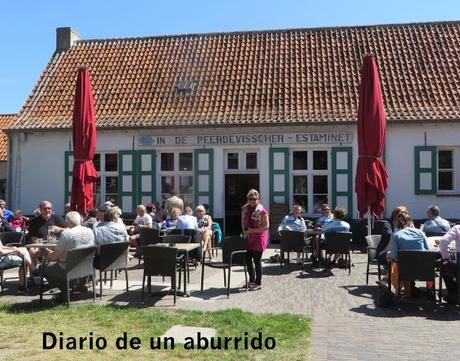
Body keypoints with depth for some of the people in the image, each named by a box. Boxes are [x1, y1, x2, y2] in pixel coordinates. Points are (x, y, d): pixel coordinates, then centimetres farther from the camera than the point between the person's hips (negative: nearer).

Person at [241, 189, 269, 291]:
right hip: (248, 238, 6)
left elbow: (266, 226, -15)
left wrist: (252, 230, -18)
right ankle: (252, 280, 30)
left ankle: (258, 283, 15)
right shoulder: (245, 209, 5)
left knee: (257, 260, 1)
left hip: (259, 238, -6)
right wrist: (245, 231, 0)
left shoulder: (262, 211, -14)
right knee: (247, 259, 11)